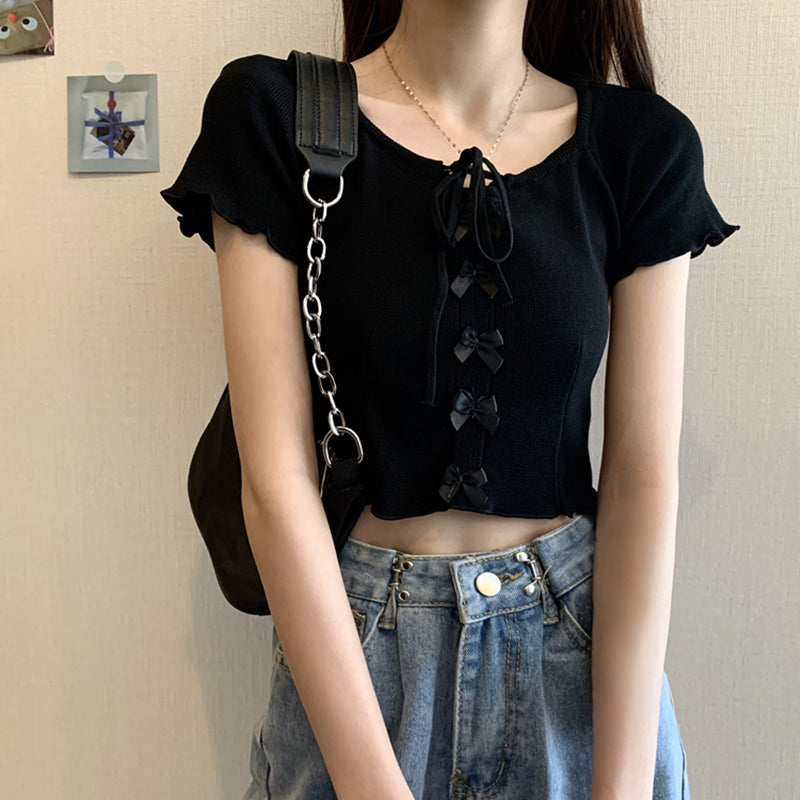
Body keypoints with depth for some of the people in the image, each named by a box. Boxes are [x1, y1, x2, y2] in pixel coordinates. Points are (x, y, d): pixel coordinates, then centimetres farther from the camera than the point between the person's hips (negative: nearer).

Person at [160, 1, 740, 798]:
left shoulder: (645, 145, -4)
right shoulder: (268, 114, -10)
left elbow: (642, 478, -7)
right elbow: (276, 474, -14)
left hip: (584, 640, 2)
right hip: (348, 639, -1)